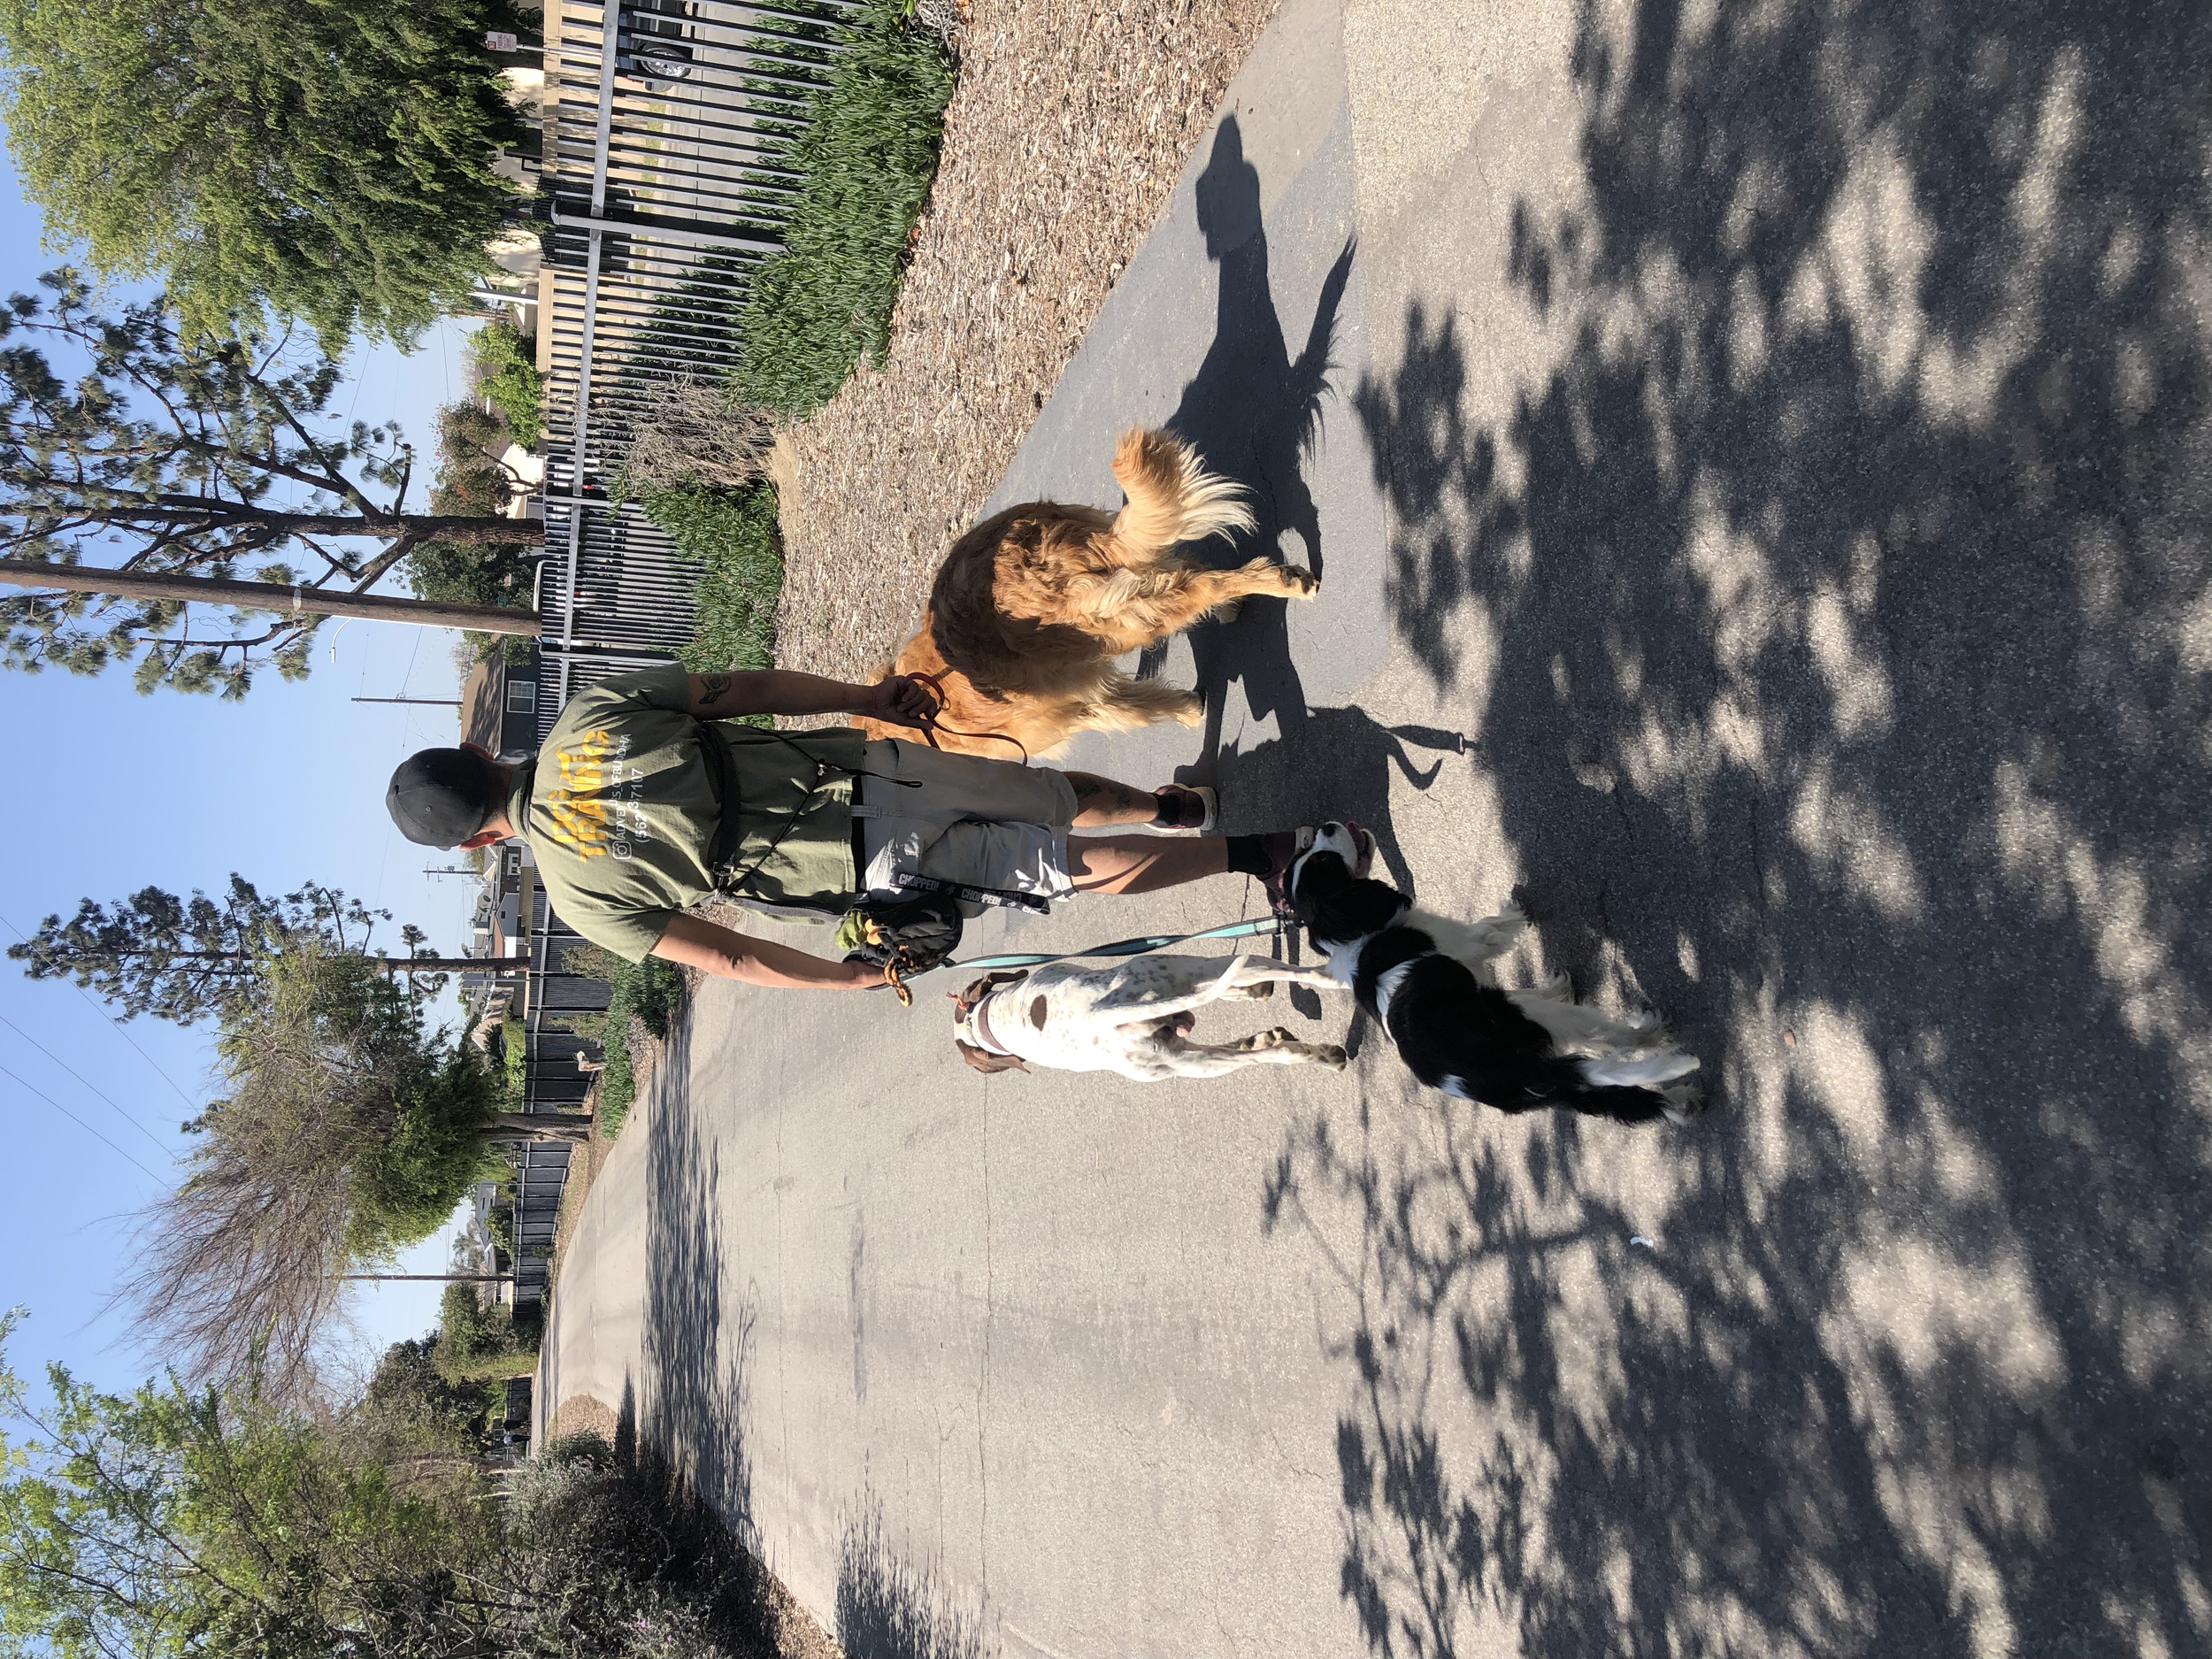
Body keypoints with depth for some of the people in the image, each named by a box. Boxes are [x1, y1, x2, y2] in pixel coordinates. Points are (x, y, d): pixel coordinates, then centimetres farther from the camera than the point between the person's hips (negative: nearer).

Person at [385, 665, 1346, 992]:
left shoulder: (580, 894, -4)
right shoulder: (593, 711, 5)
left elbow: (722, 958, -4)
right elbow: (747, 687, 4)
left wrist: (852, 980, 6)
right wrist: (865, 701, 16)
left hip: (877, 871, -3)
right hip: (862, 764, 3)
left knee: (1072, 865, 9)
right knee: (1060, 799, 26)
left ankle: (1248, 852, 8)